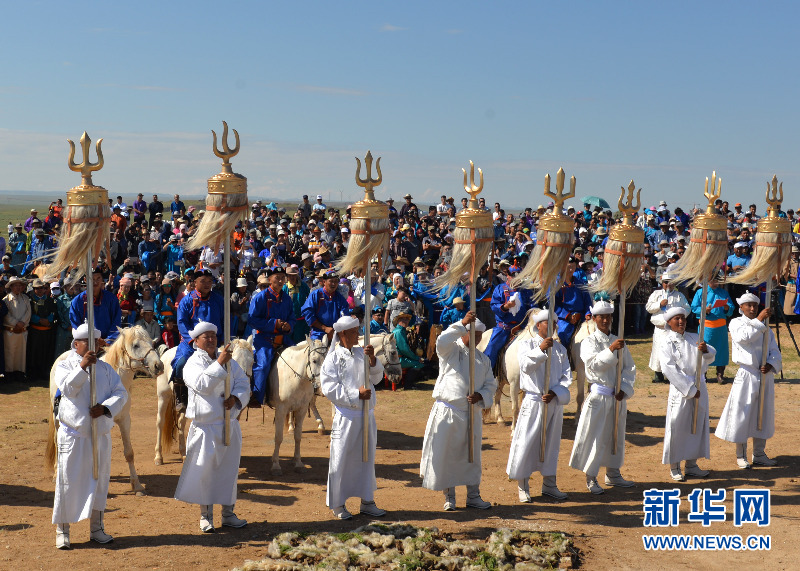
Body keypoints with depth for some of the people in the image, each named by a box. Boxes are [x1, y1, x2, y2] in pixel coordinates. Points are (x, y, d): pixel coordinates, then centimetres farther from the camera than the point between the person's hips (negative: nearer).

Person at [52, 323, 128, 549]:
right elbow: (68, 388, -17)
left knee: (100, 480, 9)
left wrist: (105, 408, -16)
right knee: (68, 481, -2)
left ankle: (97, 529, 21)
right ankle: (62, 531, 8)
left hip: (101, 434, 4)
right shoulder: (64, 366, 1)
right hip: (73, 434, -4)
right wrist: (82, 366, -27)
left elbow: (121, 393, 1)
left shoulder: (105, 368, 10)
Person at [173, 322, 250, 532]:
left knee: (230, 469, 10)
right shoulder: (192, 363, -4)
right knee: (205, 470, -2)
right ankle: (205, 515, 10)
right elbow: (202, 384, -21)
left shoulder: (229, 360, 12)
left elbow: (243, 383, 7)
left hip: (230, 424, 5)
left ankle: (228, 513, 21)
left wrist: (236, 398, -12)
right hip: (206, 426, -5)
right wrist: (219, 364, -26)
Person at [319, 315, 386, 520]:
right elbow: (329, 388, -14)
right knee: (341, 459, 1)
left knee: (367, 458, 13)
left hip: (367, 415, 5)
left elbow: (377, 378, 10)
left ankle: (367, 501, 25)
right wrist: (356, 394, -17)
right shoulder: (333, 358, -6)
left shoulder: (362, 353, 9)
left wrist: (372, 360, -8)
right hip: (345, 416, -5)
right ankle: (338, 504, 14)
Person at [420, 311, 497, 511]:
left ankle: (473, 496, 24)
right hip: (448, 412, -5)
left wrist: (481, 396, -8)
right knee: (446, 455, 0)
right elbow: (441, 342, -26)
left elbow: (491, 384, 13)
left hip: (472, 414, 5)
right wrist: (462, 324, -27)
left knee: (472, 456, 12)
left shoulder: (483, 359, 13)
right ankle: (449, 497, 13)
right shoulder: (452, 350, -2)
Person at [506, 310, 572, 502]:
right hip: (533, 401, -4)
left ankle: (549, 485, 23)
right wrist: (541, 349, -28)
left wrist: (555, 392, -10)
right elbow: (526, 366, -17)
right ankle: (523, 488, 6)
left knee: (551, 443, 11)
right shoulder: (526, 344, 0)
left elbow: (567, 376, 5)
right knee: (526, 442, -4)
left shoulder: (560, 348, 10)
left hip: (555, 402, 4)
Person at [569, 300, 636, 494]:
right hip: (599, 396, -5)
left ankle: (613, 474, 28)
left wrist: (624, 388, -6)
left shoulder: (619, 342, 10)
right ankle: (591, 478, 6)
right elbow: (594, 364, -19)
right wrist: (611, 349, -29)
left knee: (616, 435, 14)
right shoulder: (589, 342, -3)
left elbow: (630, 367, 8)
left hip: (618, 396, 5)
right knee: (595, 436, -4)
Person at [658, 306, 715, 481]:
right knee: (676, 428, -3)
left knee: (697, 426, 11)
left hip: (699, 389, 6)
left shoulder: (694, 338, 11)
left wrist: (706, 350, -16)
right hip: (679, 390, -6)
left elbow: (710, 358, 8)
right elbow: (670, 370, -14)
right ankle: (674, 467, 10)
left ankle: (691, 465, 23)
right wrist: (689, 389, -16)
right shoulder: (666, 343, -6)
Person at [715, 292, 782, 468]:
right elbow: (745, 336, -21)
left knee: (763, 415, 11)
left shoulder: (765, 328, 13)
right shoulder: (736, 323, 0)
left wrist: (771, 365, -11)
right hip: (746, 375, -5)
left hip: (765, 375, 5)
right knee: (742, 415, -2)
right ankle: (741, 455, 11)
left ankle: (759, 455, 22)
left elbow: (775, 351, 7)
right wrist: (758, 320, -19)